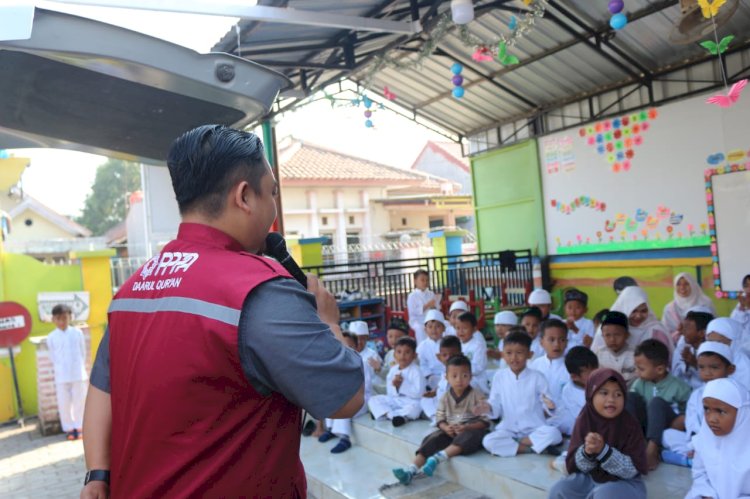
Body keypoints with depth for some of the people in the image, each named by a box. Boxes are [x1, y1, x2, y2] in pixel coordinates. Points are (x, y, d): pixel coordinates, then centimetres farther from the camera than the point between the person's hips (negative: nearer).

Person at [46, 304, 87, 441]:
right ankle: (69, 428, 19)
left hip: (79, 375, 0)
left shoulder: (77, 333, 0)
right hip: (61, 377, 0)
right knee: (64, 404, 4)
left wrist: (81, 369, 6)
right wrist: (59, 371, 4)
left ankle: (79, 427, 21)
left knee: (79, 401, 7)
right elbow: (53, 358, 6)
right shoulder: (51, 338, -1)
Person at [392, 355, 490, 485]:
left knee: (472, 435, -36)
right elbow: (440, 419, 5)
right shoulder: (445, 398, 5)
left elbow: (485, 421, -10)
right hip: (450, 432, 3)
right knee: (432, 439, -20)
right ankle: (411, 470, -30)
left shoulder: (477, 396, -7)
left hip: (471, 431, -3)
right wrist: (446, 428, -18)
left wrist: (467, 428, -25)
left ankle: (439, 457, -46)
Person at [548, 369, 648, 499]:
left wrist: (603, 451, -32)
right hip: (590, 478, 3)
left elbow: (633, 469, -19)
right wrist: (587, 452, -28)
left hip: (624, 482, -3)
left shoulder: (630, 425, -14)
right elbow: (573, 465, -6)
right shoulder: (584, 420, -7)